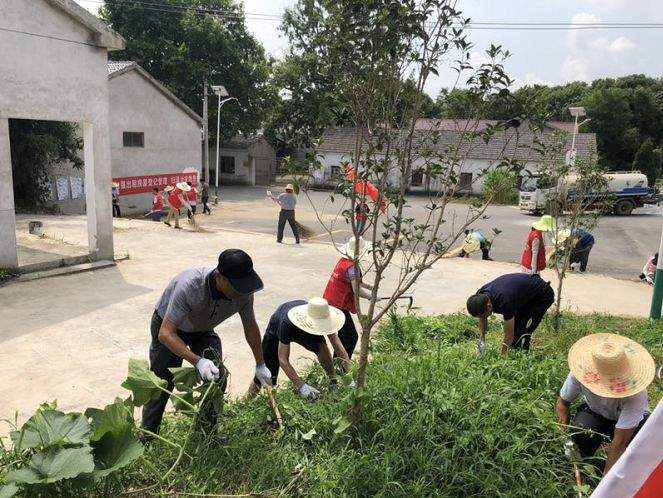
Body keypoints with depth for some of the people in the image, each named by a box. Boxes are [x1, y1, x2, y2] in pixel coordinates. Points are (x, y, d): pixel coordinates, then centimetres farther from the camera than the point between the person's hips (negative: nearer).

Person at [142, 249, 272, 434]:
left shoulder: (243, 293, -27)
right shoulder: (189, 286, -43)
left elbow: (250, 327, -8)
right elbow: (165, 333, -39)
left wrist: (261, 365, 2)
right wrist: (198, 361, -51)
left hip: (202, 329, 4)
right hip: (168, 327, -4)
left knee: (216, 377, -5)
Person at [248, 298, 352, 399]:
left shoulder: (324, 318, -34)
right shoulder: (287, 323, -45)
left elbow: (338, 347, -31)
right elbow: (283, 360, -42)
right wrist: (301, 386, -49)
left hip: (304, 331, 3)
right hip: (276, 332, -3)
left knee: (322, 345, -27)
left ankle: (333, 381, -10)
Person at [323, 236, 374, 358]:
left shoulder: (343, 261, 7)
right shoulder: (352, 267, -21)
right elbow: (357, 290, -24)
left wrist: (369, 286, 16)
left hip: (329, 302, 9)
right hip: (338, 306, -9)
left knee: (343, 334, 21)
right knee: (352, 337, -1)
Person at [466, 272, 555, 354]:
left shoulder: (504, 301, -40)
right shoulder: (480, 296, -19)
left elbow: (509, 336, -29)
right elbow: (482, 319, 1)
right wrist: (482, 341, -10)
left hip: (543, 296, -8)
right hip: (526, 296, 8)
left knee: (521, 335, -15)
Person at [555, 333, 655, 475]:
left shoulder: (635, 394, -38)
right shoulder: (582, 373, -32)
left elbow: (620, 441, -36)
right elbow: (562, 403, -12)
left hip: (631, 421, 0)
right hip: (594, 414, 1)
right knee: (580, 431, -33)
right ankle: (583, 458, 2)